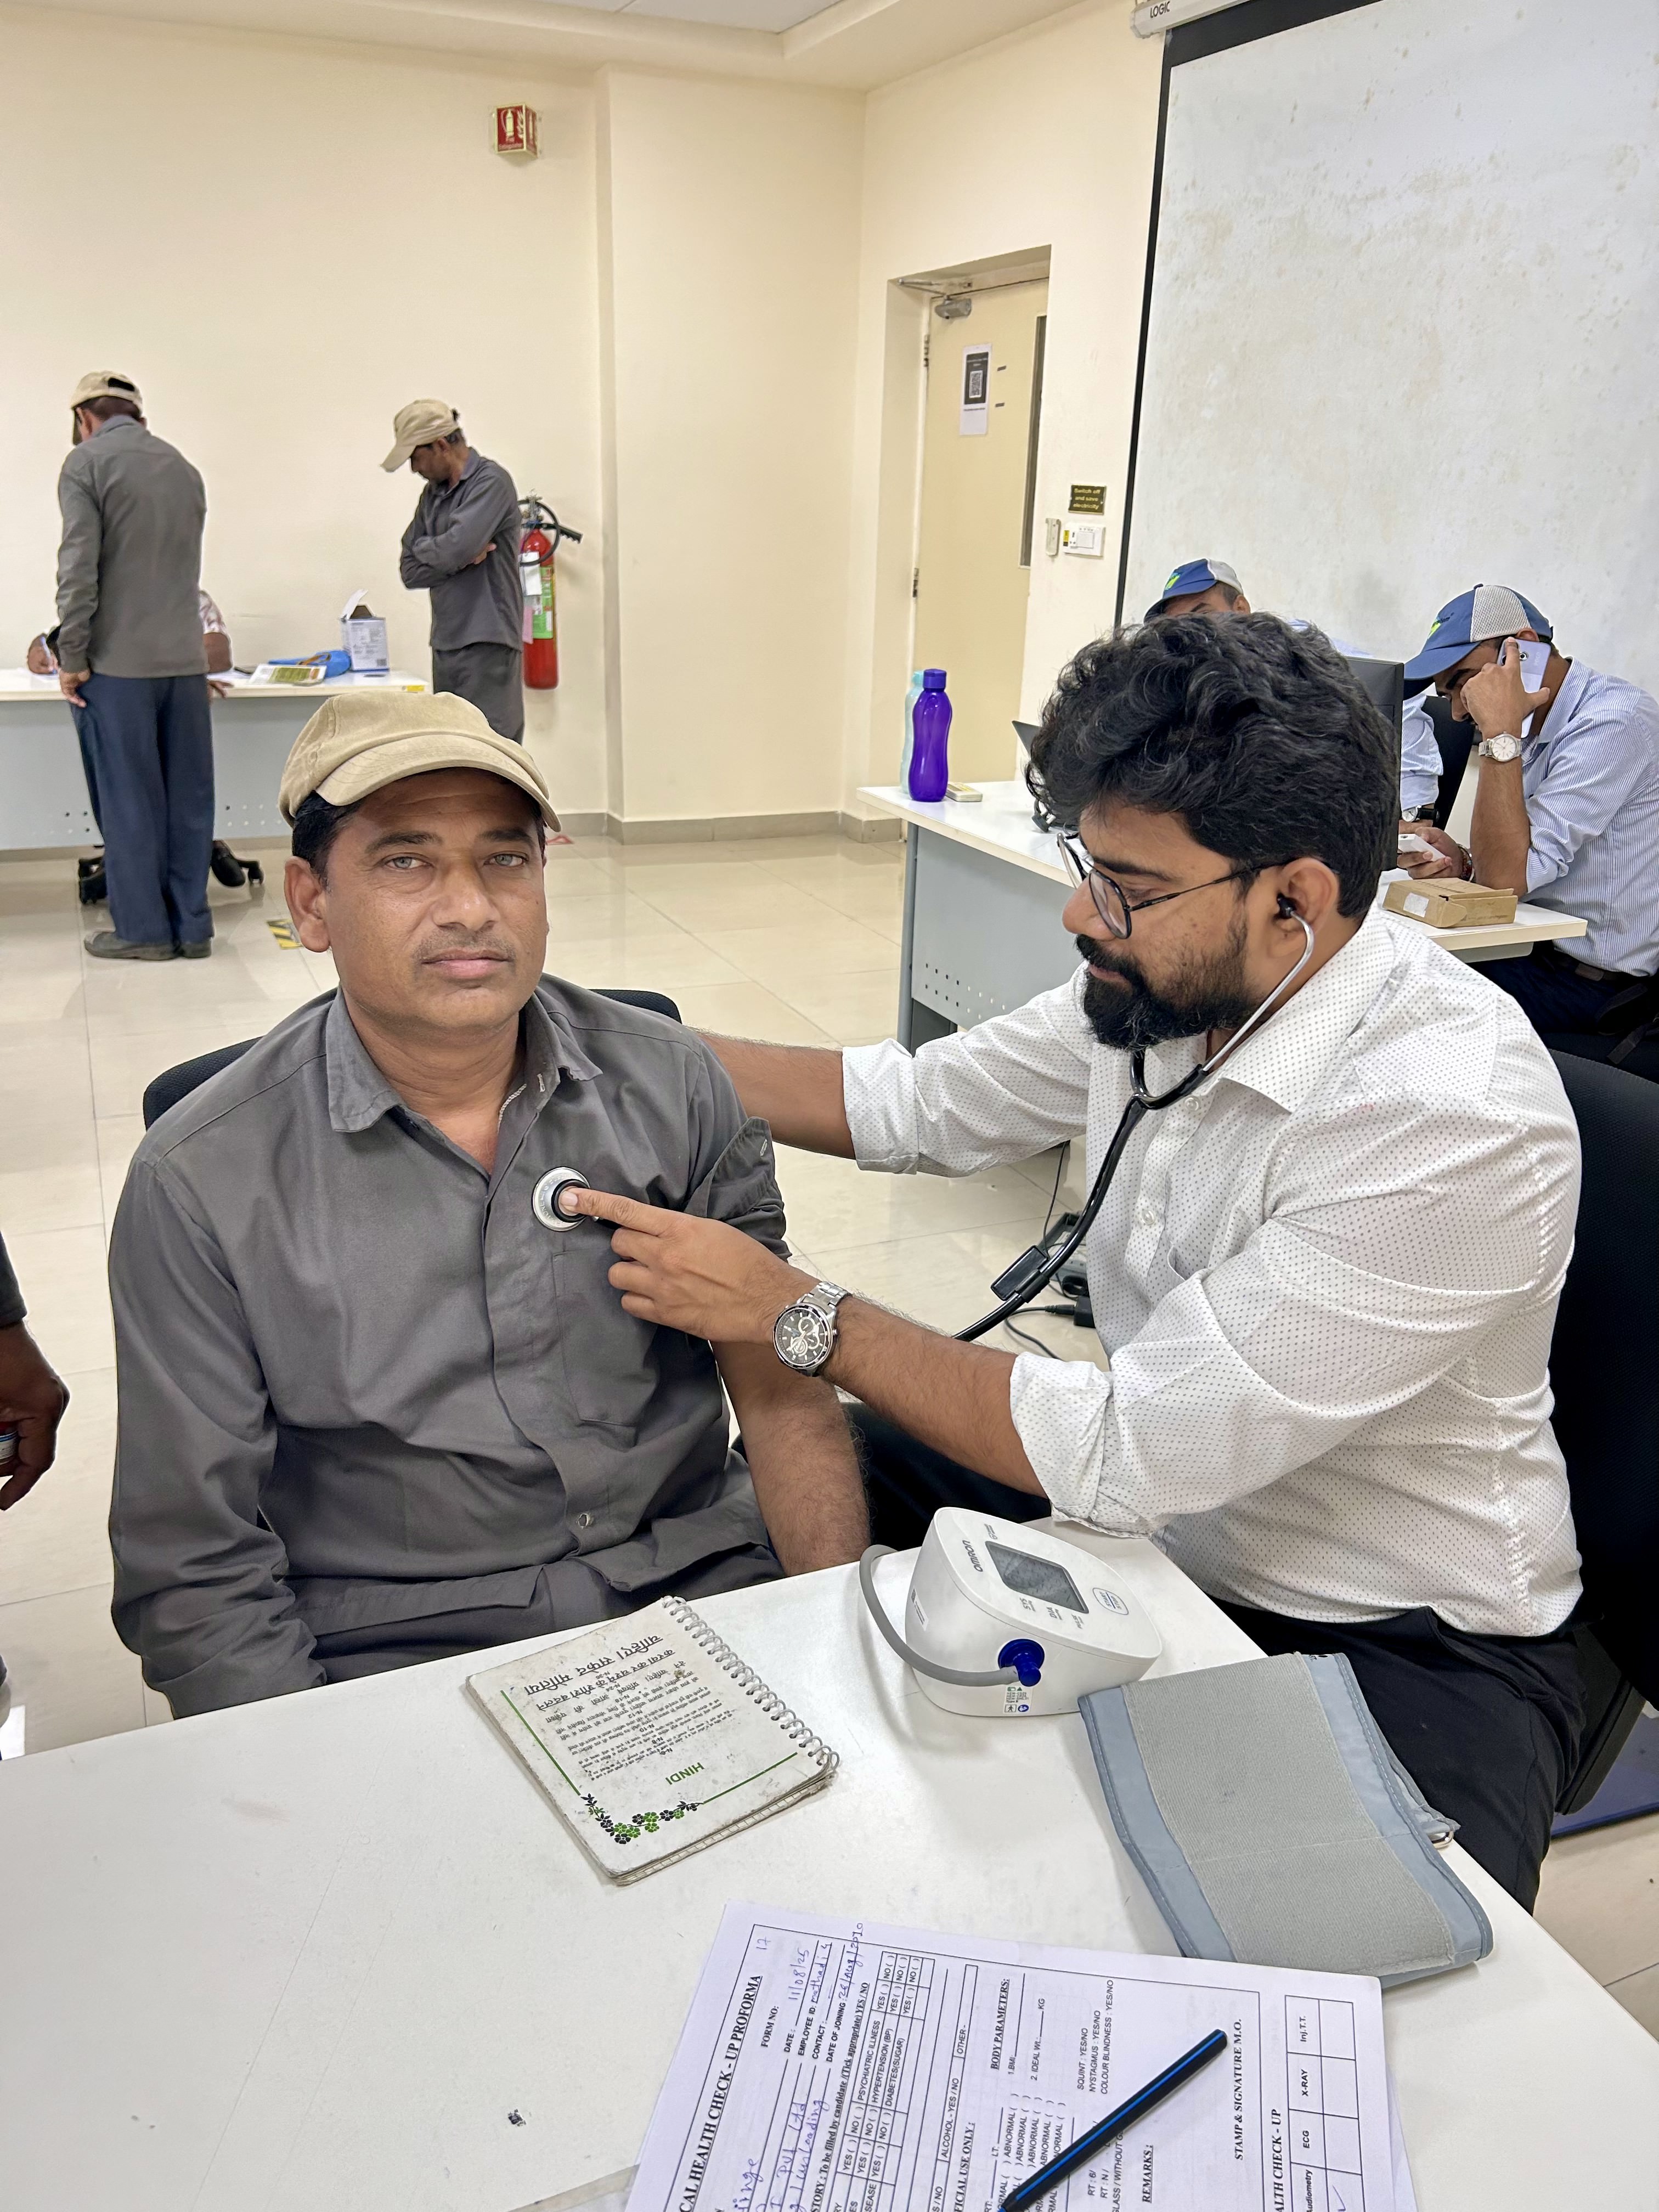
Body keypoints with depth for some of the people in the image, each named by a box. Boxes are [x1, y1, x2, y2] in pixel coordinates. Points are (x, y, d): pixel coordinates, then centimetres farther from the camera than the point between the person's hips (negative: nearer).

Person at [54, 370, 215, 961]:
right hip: (185, 658, 5)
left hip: (119, 662, -5)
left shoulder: (87, 462, -3)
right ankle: (191, 927, 11)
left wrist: (72, 658, -6)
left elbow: (79, 567, -11)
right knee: (187, 797, 7)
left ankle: (142, 929, 6)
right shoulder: (183, 467, 14)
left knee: (128, 799, 2)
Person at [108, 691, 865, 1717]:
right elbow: (194, 1567, -3)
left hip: (701, 1589, 2)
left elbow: (782, 1383, 2)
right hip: (394, 1657, -1)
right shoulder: (201, 1183, -7)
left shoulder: (673, 1084, 0)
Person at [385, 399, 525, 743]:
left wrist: (424, 547, 2)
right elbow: (411, 571, 11)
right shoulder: (433, 493, 17)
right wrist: (461, 559, -6)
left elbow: (455, 548, -19)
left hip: (488, 646, -8)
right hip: (445, 646, 8)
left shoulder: (491, 482, -6)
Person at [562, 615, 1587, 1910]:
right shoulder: (1166, 978, -8)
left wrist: (793, 1311, -23)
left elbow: (1127, 1454, -29)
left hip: (1403, 1642, -6)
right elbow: (924, 1104, 6)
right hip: (1156, 1517, 7)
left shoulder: (1456, 1122, -31)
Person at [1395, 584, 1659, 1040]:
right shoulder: (1540, 729, 9)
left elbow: (1507, 878, -27)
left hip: (1595, 984, -9)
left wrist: (1501, 734, -26)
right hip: (1545, 949, 9)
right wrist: (1464, 863, -8)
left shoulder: (1614, 721, -20)